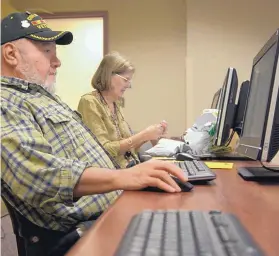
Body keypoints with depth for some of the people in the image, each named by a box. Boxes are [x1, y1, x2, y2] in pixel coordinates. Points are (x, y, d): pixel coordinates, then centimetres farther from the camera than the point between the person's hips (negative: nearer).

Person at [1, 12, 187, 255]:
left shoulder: (46, 96, 20)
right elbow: (36, 173, -30)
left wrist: (133, 173, 16)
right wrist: (123, 177, -38)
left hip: (114, 209, 10)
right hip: (80, 233, -10)